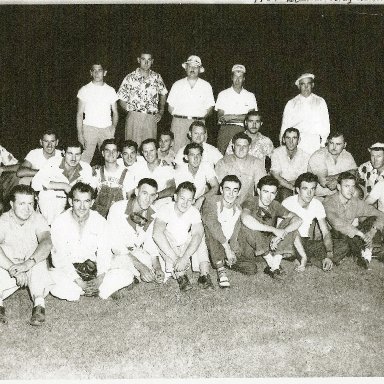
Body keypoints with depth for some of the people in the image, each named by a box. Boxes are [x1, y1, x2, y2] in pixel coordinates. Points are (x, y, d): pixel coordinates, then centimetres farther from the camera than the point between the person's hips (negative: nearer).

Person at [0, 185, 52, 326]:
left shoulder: (37, 219, -8)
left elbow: (47, 243, -28)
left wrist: (28, 263, -44)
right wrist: (13, 269, -44)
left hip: (34, 272, 1)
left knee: (38, 259, -30)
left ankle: (39, 302, -41)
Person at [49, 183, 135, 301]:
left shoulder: (100, 221, -2)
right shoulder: (59, 223, -9)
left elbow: (104, 253, -6)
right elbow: (61, 258, -14)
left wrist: (100, 278, -25)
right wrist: (79, 282, -26)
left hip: (93, 268, 3)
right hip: (68, 270, -2)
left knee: (127, 273, -19)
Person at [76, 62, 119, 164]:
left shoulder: (111, 90, 12)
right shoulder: (84, 90, 6)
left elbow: (115, 112, 14)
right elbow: (80, 114, 5)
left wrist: (113, 126, -6)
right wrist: (79, 134, -5)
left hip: (107, 129, 2)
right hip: (89, 128, -2)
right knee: (85, 159, -11)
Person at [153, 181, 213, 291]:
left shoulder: (194, 212, -12)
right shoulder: (165, 210, -21)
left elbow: (197, 235, -28)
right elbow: (157, 233, -38)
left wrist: (184, 258, -44)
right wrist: (175, 257, -45)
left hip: (186, 248, 2)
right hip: (167, 250, -2)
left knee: (199, 234, -21)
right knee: (164, 233, -30)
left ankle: (204, 274, -25)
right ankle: (180, 275, -38)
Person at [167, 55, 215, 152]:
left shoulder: (206, 86, 13)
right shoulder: (177, 85, 14)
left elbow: (210, 107, 12)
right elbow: (170, 106, 13)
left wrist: (202, 117, 1)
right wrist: (177, 116, 2)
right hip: (179, 122, 0)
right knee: (176, 151, -8)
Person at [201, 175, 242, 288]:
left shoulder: (238, 209, 3)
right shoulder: (211, 201, -13)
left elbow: (234, 234, 2)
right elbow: (212, 225, -26)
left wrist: (232, 251, -16)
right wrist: (227, 247, -31)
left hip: (229, 246, 4)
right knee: (212, 231, -36)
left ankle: (226, 261, 14)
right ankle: (221, 271, -33)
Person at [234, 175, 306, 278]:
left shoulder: (275, 206, -1)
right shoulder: (251, 203, -15)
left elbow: (298, 220, -13)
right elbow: (245, 219, -39)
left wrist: (281, 234, -31)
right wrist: (274, 230, -37)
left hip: (269, 246, 4)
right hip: (250, 246, -4)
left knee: (290, 224, -12)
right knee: (248, 228, -34)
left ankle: (275, 266, -22)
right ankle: (273, 266, -24)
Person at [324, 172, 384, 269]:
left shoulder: (357, 203, -4)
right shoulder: (329, 202, -17)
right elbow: (336, 223, -34)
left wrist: (372, 231, -26)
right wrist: (361, 234, -38)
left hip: (350, 238, 3)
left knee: (373, 220, -12)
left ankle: (365, 254, -14)